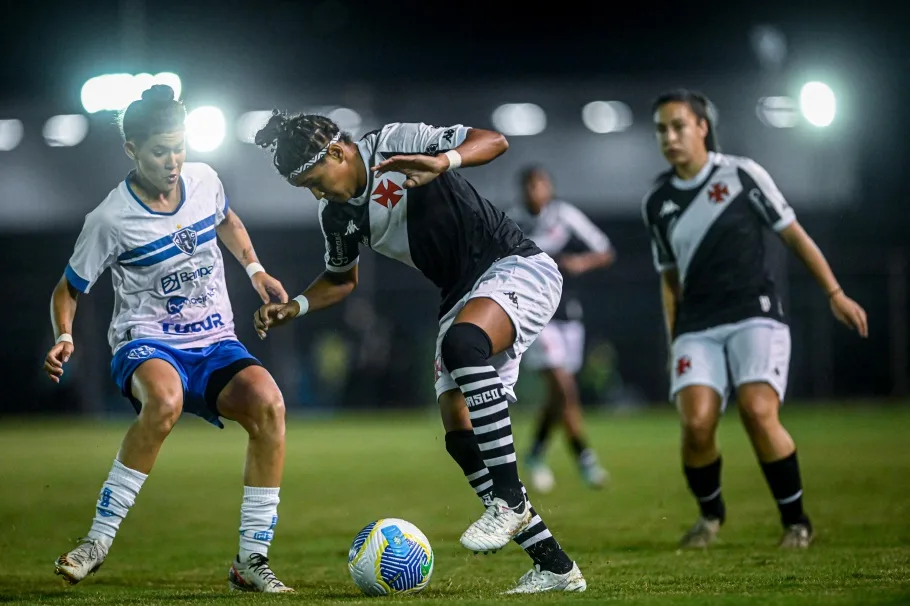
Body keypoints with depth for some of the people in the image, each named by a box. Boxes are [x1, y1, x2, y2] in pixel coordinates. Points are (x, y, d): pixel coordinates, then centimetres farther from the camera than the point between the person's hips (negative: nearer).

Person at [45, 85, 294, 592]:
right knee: (165, 400, -41)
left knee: (268, 402, -29)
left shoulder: (205, 181, 2)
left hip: (215, 346, 4)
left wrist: (255, 270, 15)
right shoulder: (110, 220, -10)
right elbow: (68, 289, 3)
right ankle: (99, 539, -25)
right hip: (147, 346, -4)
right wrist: (64, 337, -15)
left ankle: (252, 560, -20)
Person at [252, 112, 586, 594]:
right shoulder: (337, 217, 7)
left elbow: (494, 141, -18)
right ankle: (555, 566, 0)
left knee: (462, 341, -38)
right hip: (464, 297, 8)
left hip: (516, 267, -8)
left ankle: (510, 501, -32)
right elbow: (341, 279, 25)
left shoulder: (397, 143, -14)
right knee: (459, 432, -4)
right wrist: (294, 307, 7)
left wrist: (443, 162, -36)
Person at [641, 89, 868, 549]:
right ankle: (710, 514, 11)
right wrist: (673, 344, 15)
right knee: (696, 423, -18)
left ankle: (796, 522, -6)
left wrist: (835, 294, 1)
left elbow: (794, 235, 6)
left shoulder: (743, 174, 0)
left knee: (758, 412, -24)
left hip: (755, 316, -3)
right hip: (697, 329, 3)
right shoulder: (657, 202, 11)